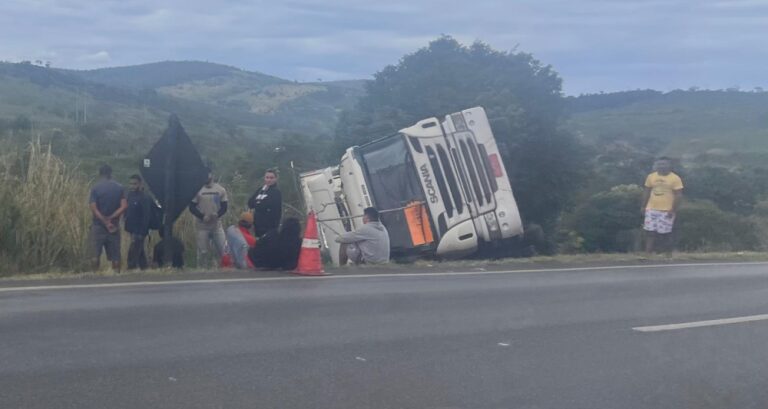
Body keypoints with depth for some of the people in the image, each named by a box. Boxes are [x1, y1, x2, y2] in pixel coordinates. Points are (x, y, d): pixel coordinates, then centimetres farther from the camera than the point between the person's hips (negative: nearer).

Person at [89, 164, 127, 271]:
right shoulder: (119, 187, 3)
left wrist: (105, 222, -11)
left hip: (98, 225, -2)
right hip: (114, 225, 2)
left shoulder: (95, 188, -5)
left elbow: (93, 208, -13)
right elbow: (124, 206, -6)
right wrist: (110, 218, -7)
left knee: (95, 255, 2)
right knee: (115, 255, 6)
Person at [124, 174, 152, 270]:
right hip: (132, 230, 8)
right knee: (140, 252, 15)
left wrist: (142, 232, -20)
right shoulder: (129, 195, 9)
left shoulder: (145, 198, -15)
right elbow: (127, 213, 16)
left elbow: (146, 216, -18)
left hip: (139, 231, -8)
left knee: (133, 252, -10)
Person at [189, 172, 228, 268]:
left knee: (223, 249, -2)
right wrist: (202, 216, -16)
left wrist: (217, 214, -16)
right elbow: (192, 207, -1)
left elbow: (224, 207, 5)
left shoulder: (220, 189, 6)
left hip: (217, 225, 2)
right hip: (202, 226, -2)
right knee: (202, 251, 0)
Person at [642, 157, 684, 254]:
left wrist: (673, 210, -14)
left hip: (666, 211, -4)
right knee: (650, 232, 3)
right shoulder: (651, 177, 7)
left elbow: (679, 195, -9)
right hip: (651, 209, 4)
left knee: (665, 234, 0)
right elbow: (647, 192, 14)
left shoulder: (675, 178, -8)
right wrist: (643, 206, 9)